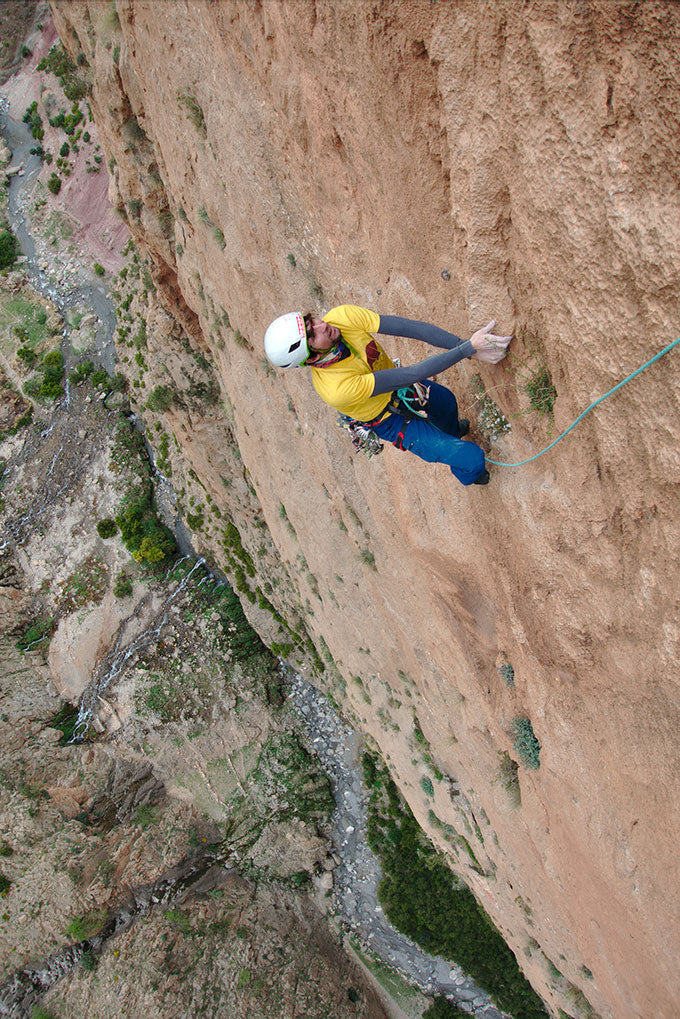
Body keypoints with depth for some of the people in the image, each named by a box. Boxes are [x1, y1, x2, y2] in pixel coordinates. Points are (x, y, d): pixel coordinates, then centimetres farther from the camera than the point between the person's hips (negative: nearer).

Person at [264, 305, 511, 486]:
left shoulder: (342, 316, -31)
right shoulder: (336, 389, -45)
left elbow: (412, 327, -32)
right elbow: (412, 374, -42)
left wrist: (469, 347, -36)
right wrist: (469, 348, -41)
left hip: (398, 386, 6)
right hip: (392, 420, -6)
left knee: (446, 401, 33)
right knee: (472, 459, 1)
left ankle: (453, 430, 72)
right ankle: (468, 475, 42)